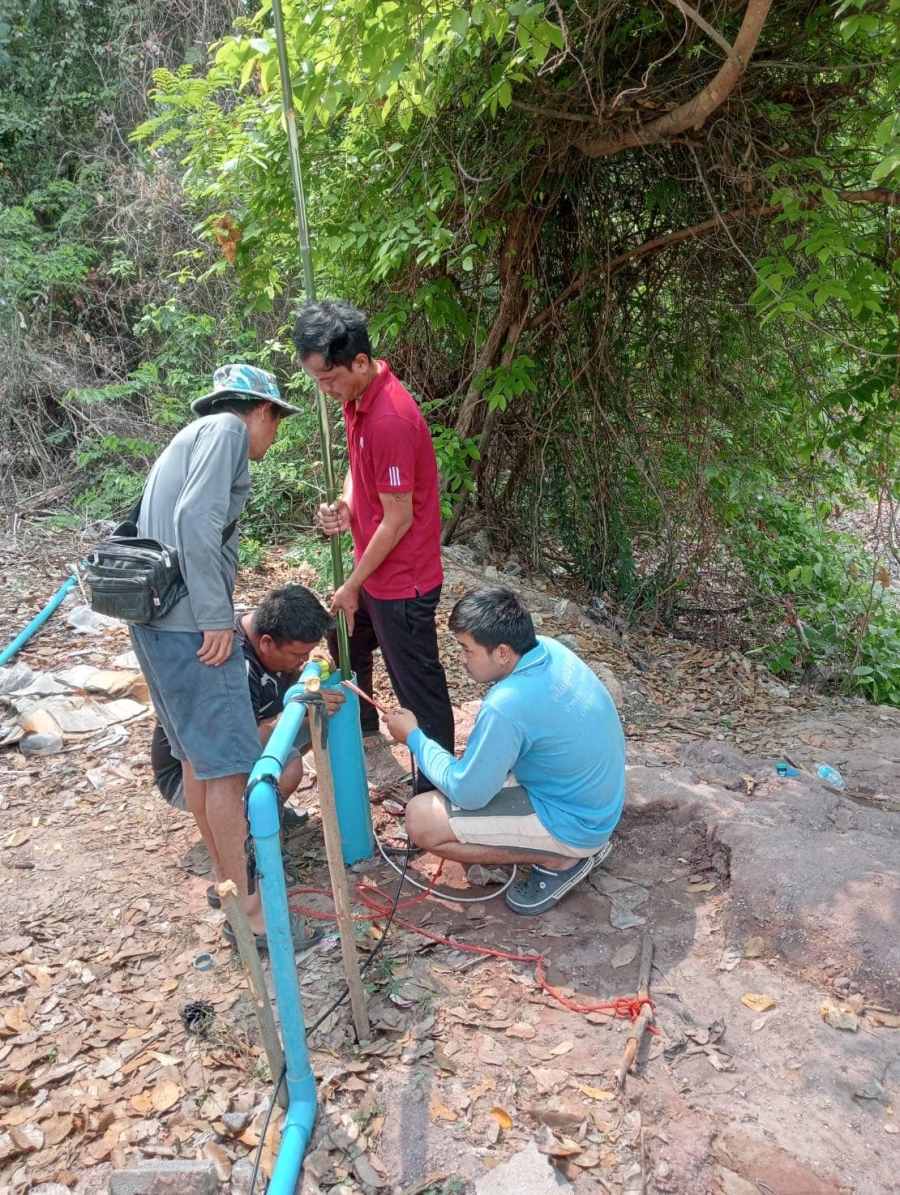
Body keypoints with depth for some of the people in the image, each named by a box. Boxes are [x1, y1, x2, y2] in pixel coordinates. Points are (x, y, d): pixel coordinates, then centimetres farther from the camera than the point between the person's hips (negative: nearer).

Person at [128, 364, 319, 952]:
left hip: (157, 617, 10)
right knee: (230, 764, -5)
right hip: (189, 623, -10)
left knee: (198, 755, 18)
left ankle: (225, 874, 32)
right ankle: (247, 908, 4)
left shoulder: (196, 436, 24)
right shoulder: (226, 429, -5)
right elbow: (196, 519, -20)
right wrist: (215, 616, -18)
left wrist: (224, 616, 25)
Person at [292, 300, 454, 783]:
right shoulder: (357, 395, 1)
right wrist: (345, 505, -7)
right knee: (345, 642, 30)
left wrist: (353, 586, -13)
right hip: (372, 565, 11)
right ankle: (360, 722, 56)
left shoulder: (390, 420, -29)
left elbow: (398, 519, -24)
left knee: (418, 688, 3)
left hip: (402, 579, -10)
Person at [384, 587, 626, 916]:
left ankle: (560, 861, -2)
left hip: (574, 823, -9)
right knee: (483, 763, 25)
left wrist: (414, 737, -9)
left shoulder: (506, 707, -33)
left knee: (421, 819, -14)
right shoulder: (550, 649, -6)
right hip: (597, 801, 9)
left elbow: (466, 793, -20)